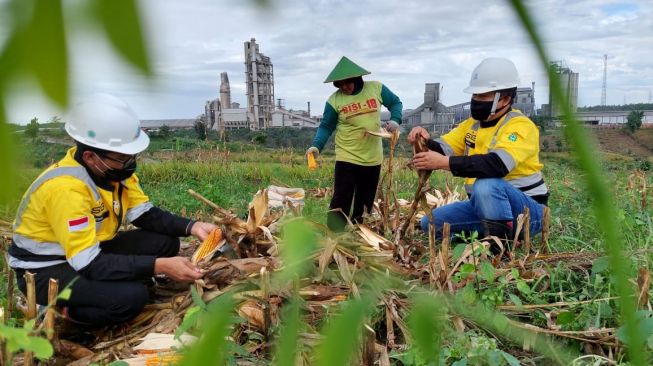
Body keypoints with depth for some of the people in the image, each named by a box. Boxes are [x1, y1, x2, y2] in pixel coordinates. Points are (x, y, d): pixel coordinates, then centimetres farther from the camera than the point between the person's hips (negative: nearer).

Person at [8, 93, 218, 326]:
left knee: (166, 243, -7)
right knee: (131, 297, -30)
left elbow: (145, 214, -1)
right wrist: (159, 266, -35)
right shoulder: (66, 188, -32)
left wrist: (191, 227, -18)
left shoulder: (112, 167, -8)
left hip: (92, 250, 8)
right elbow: (89, 264, -34)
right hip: (45, 269, -8)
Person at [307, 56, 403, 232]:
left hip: (373, 158, 3)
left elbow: (395, 103, 11)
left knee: (365, 202, 13)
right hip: (347, 158, -3)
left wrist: (395, 120, -8)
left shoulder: (376, 88, -3)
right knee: (341, 200, -7)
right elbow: (326, 127, -3)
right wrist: (316, 145, -20)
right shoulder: (334, 100, -7)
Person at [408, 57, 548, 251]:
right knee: (430, 222, -2)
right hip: (483, 206, 8)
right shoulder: (473, 123, 6)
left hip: (526, 210, -7)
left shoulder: (521, 125, -19)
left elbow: (497, 165, -37)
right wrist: (427, 142, -19)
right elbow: (443, 148, 5)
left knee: (485, 186, -38)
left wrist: (444, 163, -40)